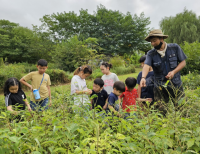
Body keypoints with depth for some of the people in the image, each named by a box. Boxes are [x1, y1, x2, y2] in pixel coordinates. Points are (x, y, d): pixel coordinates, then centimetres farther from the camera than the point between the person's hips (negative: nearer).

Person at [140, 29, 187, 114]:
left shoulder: (175, 47, -1)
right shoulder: (151, 54, -3)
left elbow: (183, 62, 3)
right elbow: (146, 65, -19)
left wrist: (174, 72, -14)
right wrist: (143, 77, -39)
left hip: (176, 84, 0)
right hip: (160, 87, 0)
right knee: (161, 111, 5)